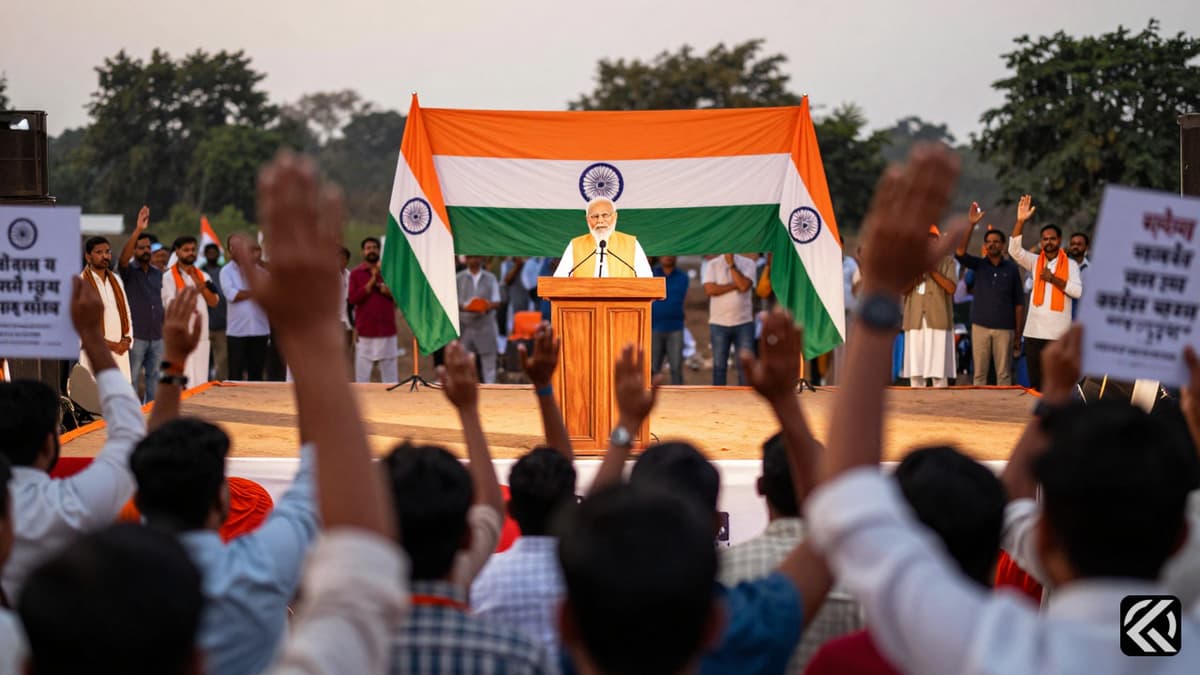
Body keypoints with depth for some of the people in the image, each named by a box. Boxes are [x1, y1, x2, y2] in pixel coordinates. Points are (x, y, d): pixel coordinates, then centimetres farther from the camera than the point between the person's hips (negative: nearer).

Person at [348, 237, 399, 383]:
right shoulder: (356, 273, 2)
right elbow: (352, 299, -8)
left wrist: (388, 291, -11)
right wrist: (371, 282, -14)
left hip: (387, 329, 2)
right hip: (365, 330, -2)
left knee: (389, 366, 4)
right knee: (362, 367, -3)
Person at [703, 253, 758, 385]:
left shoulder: (748, 263, 3)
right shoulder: (712, 265, 4)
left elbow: (744, 286, -13)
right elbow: (709, 289, -10)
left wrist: (731, 264, -11)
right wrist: (734, 285, -11)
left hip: (743, 322, 0)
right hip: (719, 323, 0)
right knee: (719, 366, 4)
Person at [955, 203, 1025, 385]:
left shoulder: (1012, 268, 5)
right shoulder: (978, 265, 7)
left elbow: (1019, 302, 6)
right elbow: (960, 253, -13)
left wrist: (1018, 334, 2)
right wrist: (971, 225, -20)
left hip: (1004, 328, -1)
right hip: (980, 327, 1)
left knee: (1004, 375, 0)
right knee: (979, 374, 2)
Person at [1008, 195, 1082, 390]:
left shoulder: (1070, 265, 3)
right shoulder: (1035, 262, 10)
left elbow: (1077, 291, -10)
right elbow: (1014, 250, -7)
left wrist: (1054, 279, -14)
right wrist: (1021, 221, -16)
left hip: (1059, 334, -3)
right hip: (1034, 332, 3)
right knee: (1035, 383, 6)